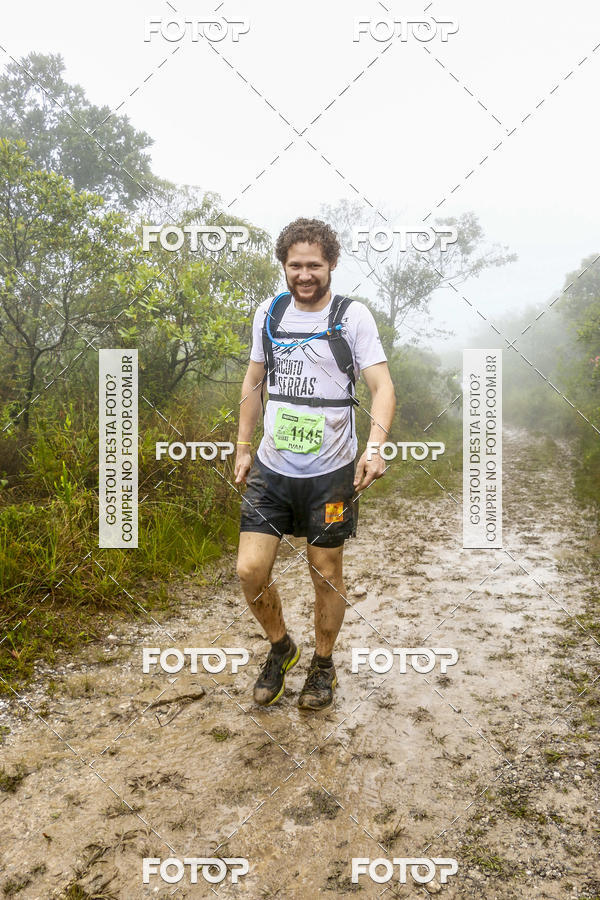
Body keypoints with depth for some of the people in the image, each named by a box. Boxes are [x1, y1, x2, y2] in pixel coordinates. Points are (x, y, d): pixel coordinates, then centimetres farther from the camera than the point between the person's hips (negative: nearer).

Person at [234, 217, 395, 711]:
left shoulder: (353, 315, -5)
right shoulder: (268, 313, 7)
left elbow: (382, 385, -12)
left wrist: (375, 447, -29)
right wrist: (243, 447, 14)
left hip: (330, 472, -3)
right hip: (271, 468, 3)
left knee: (326, 574, 9)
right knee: (251, 570, -3)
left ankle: (323, 666, 33)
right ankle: (281, 648, 26)